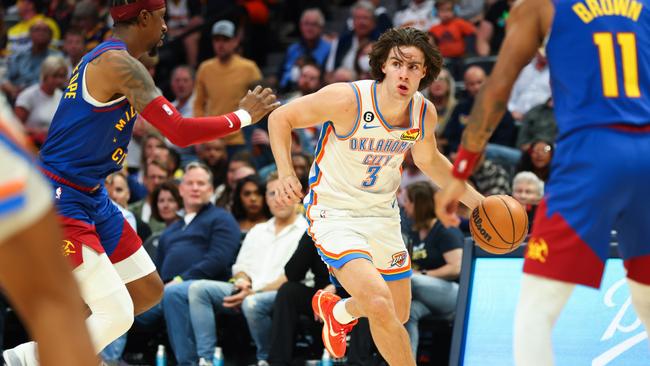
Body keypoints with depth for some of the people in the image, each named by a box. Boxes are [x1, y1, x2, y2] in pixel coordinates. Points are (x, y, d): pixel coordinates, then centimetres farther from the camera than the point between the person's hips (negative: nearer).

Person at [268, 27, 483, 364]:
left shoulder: (425, 113, -8)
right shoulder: (348, 99, -25)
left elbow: (428, 160, 15)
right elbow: (280, 118, -13)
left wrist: (476, 201, 12)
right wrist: (286, 175, -26)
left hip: (383, 215, 6)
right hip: (335, 213, -6)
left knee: (399, 315, 19)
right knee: (379, 303, -28)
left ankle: (336, 310, 51)